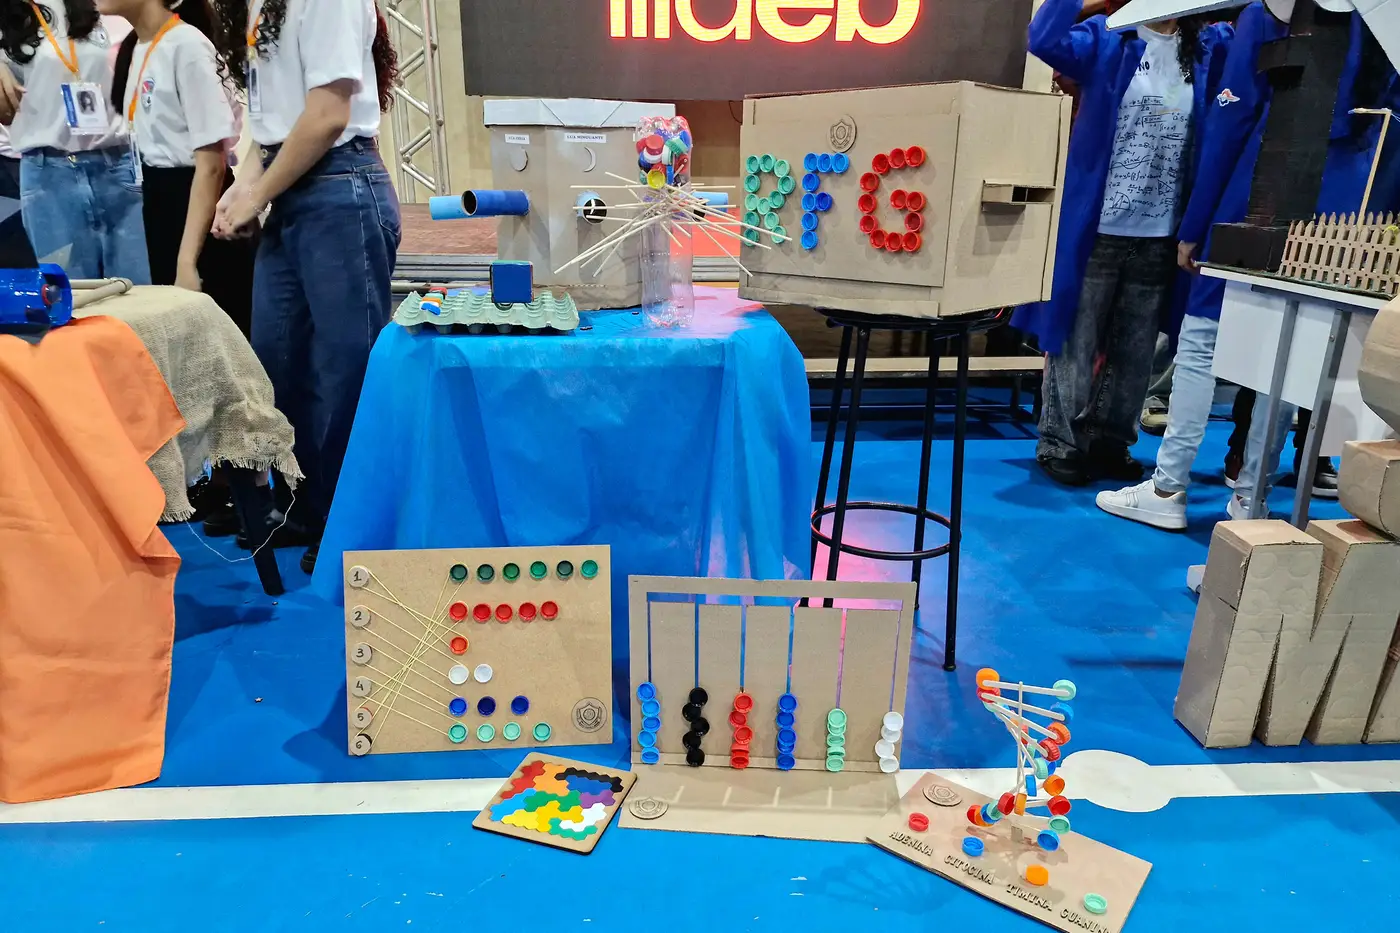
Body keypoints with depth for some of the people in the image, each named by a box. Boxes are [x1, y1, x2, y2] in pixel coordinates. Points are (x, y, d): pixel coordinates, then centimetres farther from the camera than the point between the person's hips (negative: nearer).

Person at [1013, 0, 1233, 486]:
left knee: (1135, 351, 11)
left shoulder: (1207, 49, 12)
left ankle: (1111, 443, 23)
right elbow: (1045, 40, -17)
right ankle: (1060, 444, 12)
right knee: (1077, 341, 2)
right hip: (1097, 228, -4)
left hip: (1160, 236, 5)